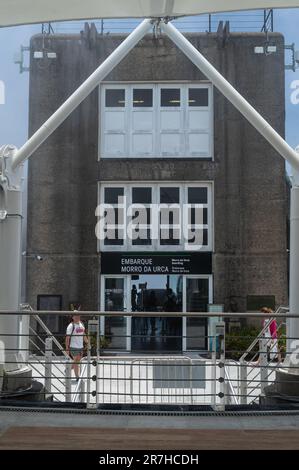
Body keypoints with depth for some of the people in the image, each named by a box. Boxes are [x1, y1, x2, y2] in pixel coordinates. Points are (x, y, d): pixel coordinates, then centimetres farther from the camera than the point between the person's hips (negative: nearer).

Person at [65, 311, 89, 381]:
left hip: (81, 346, 7)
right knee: (76, 362, -3)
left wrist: (87, 343, 19)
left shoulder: (81, 324, 11)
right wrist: (67, 348, -14)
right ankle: (77, 377, 5)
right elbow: (67, 338, -11)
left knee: (77, 361, 13)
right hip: (73, 347, -7)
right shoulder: (71, 326, -11)